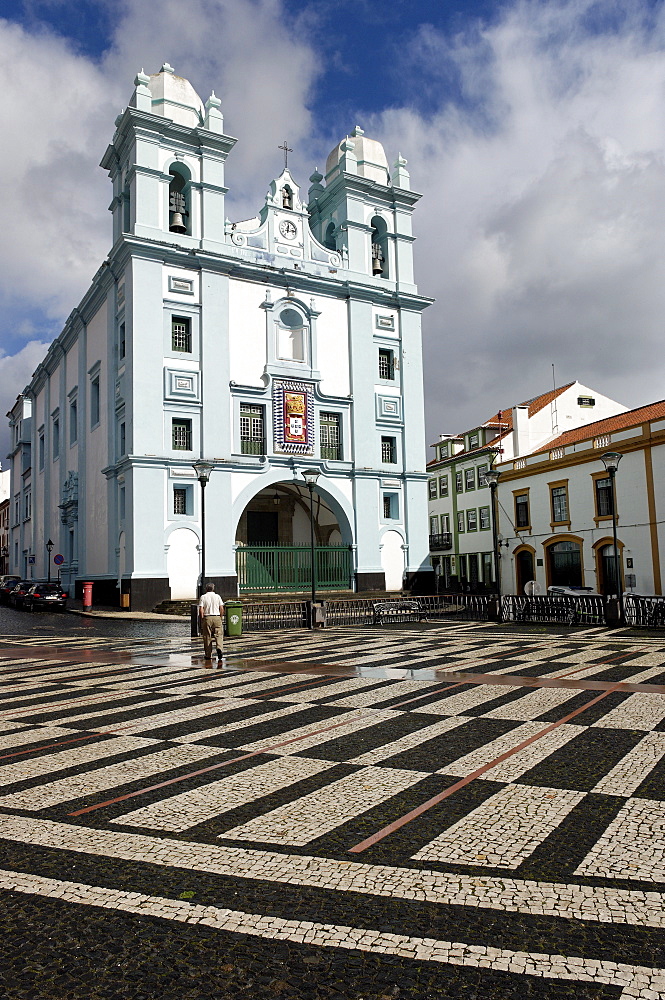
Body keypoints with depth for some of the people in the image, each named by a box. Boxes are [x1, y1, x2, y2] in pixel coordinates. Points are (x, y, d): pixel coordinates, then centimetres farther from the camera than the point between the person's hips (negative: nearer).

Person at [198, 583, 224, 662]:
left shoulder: (203, 597, 2)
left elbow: (201, 610, -6)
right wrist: (220, 617, 11)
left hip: (207, 618, 0)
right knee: (219, 634, 4)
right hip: (217, 617, 1)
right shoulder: (217, 596, 6)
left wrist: (202, 619, 0)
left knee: (207, 637, 6)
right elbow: (221, 608, 2)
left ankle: (208, 655, 9)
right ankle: (219, 647, -23)